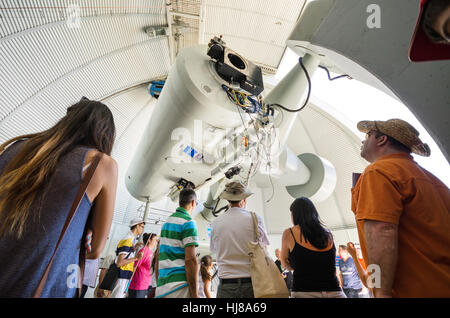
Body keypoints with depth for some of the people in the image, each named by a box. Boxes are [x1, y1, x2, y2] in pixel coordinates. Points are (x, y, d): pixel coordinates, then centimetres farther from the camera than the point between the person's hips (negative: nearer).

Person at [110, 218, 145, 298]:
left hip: (125, 278, 9)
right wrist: (135, 258, -25)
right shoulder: (128, 241, -19)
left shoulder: (130, 240, 11)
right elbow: (119, 263, -23)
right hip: (121, 278, -9)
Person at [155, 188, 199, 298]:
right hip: (179, 286, -8)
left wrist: (159, 285, 23)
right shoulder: (188, 222, -10)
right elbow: (190, 260, -17)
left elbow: (158, 256, 17)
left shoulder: (166, 222, 14)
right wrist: (195, 295, -13)